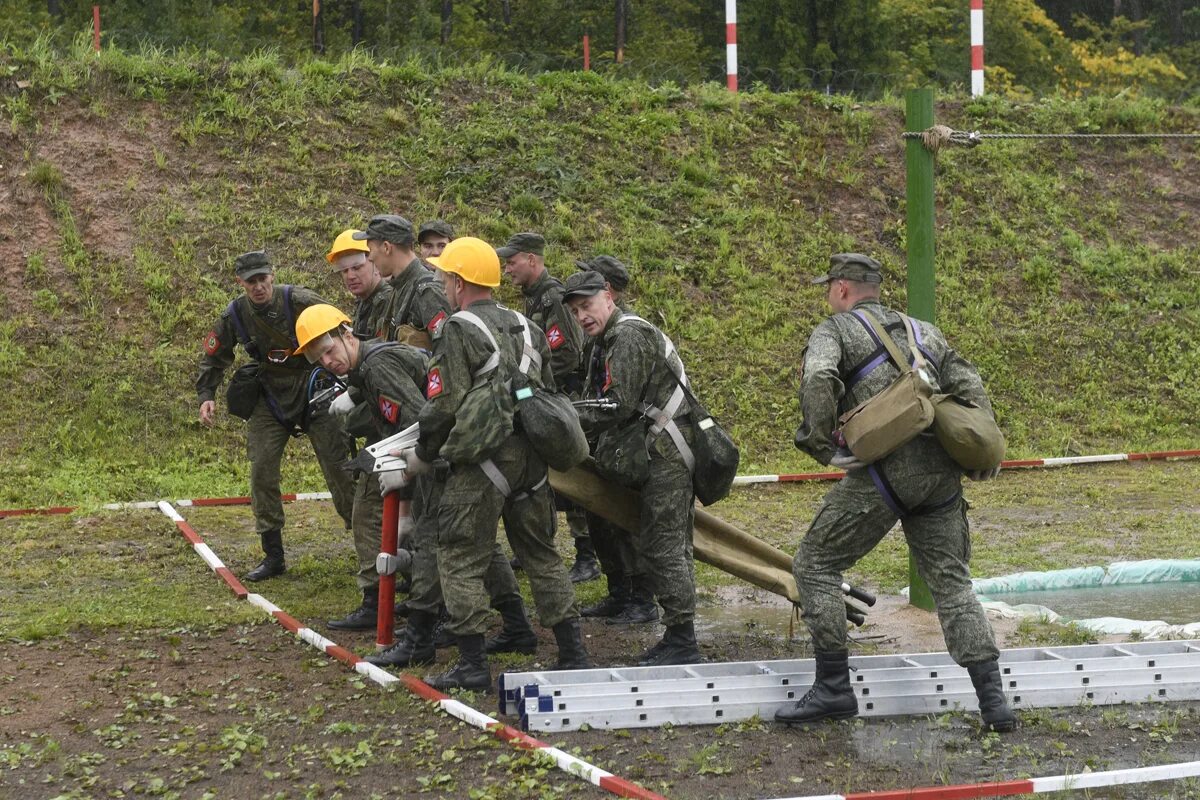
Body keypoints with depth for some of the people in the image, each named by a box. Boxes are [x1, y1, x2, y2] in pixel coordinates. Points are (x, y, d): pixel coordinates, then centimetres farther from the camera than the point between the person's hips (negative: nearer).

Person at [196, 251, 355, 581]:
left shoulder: (300, 301, -19)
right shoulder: (234, 316, -6)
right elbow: (214, 357, 9)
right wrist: (206, 396, -4)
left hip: (314, 389, -3)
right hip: (270, 396, 4)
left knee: (337, 464, -4)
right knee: (262, 470, -4)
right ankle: (273, 556, 6)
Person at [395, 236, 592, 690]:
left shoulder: (458, 331, -6)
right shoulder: (525, 327, 17)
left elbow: (444, 404, -11)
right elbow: (548, 390, 22)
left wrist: (423, 455, 2)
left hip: (483, 460, -7)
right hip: (533, 458, 7)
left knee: (460, 558, 1)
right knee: (540, 554, 16)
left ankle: (472, 665, -2)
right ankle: (573, 654, 16)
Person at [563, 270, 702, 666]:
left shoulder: (630, 337, -14)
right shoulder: (606, 343, 19)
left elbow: (618, 406, -19)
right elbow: (595, 402, 20)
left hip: (668, 455, -11)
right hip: (662, 455, 11)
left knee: (663, 547, -10)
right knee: (670, 547, 13)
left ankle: (682, 643, -9)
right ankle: (678, 640, 17)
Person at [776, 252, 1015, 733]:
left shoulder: (835, 330, 8)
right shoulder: (922, 331, 26)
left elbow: (817, 380, -14)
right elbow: (971, 388, 18)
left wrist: (823, 447, -8)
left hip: (885, 467, -6)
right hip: (940, 470, 6)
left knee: (816, 564, 6)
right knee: (951, 580, 10)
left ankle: (833, 688, 3)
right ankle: (993, 702, 1)